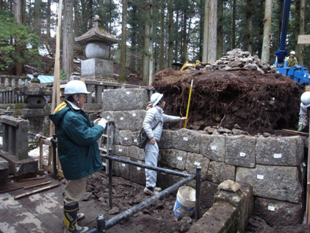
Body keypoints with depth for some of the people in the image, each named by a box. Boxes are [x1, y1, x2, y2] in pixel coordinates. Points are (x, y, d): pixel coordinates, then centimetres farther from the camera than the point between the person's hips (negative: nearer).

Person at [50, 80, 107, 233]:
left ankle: (72, 214, 50)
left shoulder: (71, 112, 7)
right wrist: (100, 126, -16)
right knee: (74, 193, 6)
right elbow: (86, 137, -29)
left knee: (73, 190, 29)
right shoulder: (71, 117, -29)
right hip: (76, 162, -12)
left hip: (75, 161, 12)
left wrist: (93, 124, 3)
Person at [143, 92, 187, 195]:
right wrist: (151, 137, -23)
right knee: (151, 164, -8)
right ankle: (149, 187, -2)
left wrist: (180, 118, 50)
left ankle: (152, 185, 21)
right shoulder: (153, 111, -7)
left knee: (152, 164, 13)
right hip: (151, 141, -10)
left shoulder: (160, 113, 24)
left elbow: (168, 118, 41)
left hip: (154, 142, 10)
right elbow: (146, 123, -17)